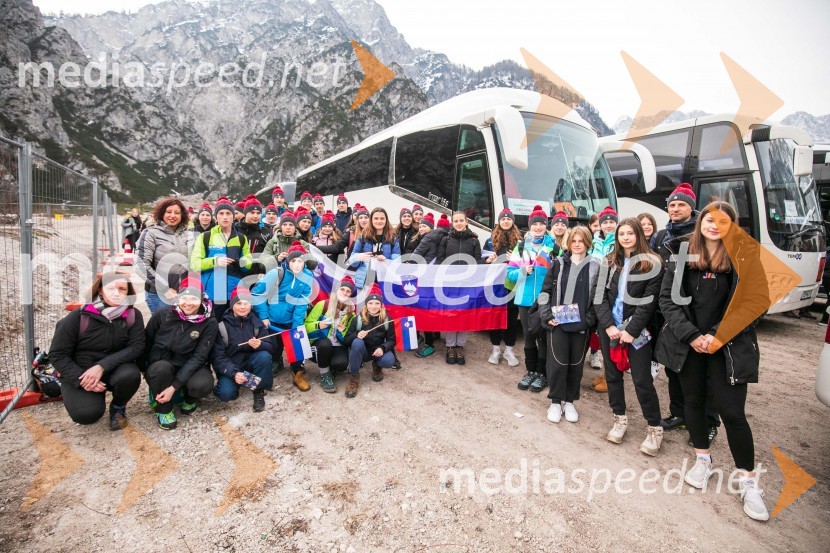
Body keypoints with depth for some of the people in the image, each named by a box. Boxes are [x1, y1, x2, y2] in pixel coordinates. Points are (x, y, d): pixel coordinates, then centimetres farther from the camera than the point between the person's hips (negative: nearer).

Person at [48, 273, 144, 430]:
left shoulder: (133, 315, -10)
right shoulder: (79, 316, -13)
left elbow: (136, 347, -16)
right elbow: (57, 354, -8)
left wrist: (102, 366, -28)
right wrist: (81, 379, -21)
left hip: (113, 370, 1)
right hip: (79, 374, -1)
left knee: (130, 375, -33)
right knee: (86, 414, -26)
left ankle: (118, 407, 1)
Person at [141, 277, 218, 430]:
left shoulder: (209, 323, -15)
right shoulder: (163, 314, -11)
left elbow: (199, 357, -17)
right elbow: (146, 343, 3)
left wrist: (174, 386, -24)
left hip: (189, 368, -1)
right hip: (160, 366, 1)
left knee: (203, 385, -33)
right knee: (161, 368, -35)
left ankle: (189, 399, 6)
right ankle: (164, 409, -6)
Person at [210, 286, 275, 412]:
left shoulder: (256, 322, -5)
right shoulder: (222, 326, -13)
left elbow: (272, 347, -8)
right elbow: (217, 357, -15)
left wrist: (260, 345, -33)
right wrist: (233, 373, -31)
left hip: (250, 362, 2)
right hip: (229, 366, -2)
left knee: (264, 356, -30)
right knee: (226, 393, -29)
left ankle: (259, 391, -9)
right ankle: (232, 382, 8)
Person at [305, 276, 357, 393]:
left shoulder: (351, 313, 5)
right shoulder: (323, 305, -4)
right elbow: (306, 325, -3)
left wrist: (343, 331, -14)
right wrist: (318, 325, -23)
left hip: (338, 346, 2)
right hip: (319, 344, -2)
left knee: (341, 363, -32)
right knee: (325, 343, -38)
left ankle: (329, 369, 9)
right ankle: (324, 375, -12)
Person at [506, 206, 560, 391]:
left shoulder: (555, 246, 1)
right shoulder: (521, 246, 6)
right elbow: (510, 272, 4)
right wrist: (522, 271, -15)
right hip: (525, 298, 2)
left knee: (543, 337, 4)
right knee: (528, 336, 12)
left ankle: (541, 374, 19)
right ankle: (530, 371, 26)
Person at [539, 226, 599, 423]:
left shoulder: (594, 267, 4)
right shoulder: (559, 263, 3)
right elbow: (545, 291, 3)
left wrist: (589, 319, -9)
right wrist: (547, 315, -7)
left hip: (581, 324, 1)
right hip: (557, 322, -1)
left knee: (576, 364, 9)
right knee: (558, 363, 0)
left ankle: (569, 401, 26)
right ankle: (555, 402, 17)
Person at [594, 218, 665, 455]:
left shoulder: (652, 264, -2)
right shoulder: (609, 262, 8)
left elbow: (649, 301, -8)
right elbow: (600, 296, 2)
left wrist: (631, 330, -14)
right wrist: (609, 326, -10)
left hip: (636, 330, -4)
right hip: (609, 327, 4)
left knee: (642, 379, -1)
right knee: (612, 374, 11)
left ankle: (655, 428, 15)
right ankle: (619, 419, 27)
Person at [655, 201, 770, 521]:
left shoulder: (742, 257, -2)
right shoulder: (682, 256, 2)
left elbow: (752, 303, -7)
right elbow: (667, 299, -2)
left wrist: (719, 336, -15)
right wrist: (690, 335, -11)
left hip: (729, 346, -2)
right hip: (688, 344, 2)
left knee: (732, 411, -1)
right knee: (693, 402, 13)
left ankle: (748, 481, 16)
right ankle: (703, 460, 33)